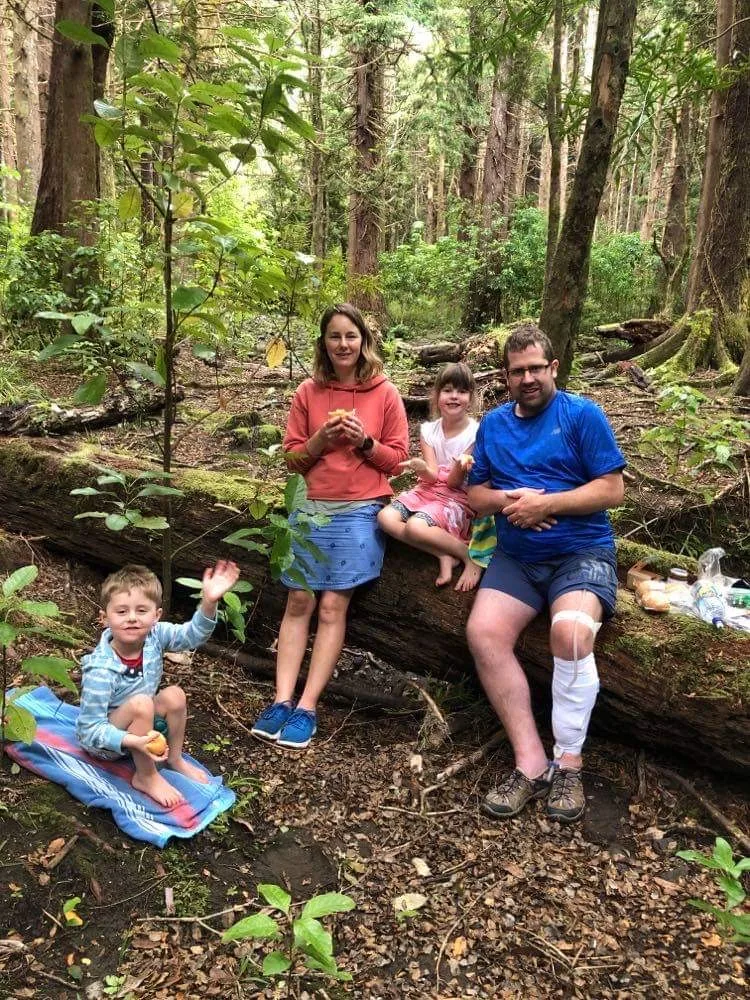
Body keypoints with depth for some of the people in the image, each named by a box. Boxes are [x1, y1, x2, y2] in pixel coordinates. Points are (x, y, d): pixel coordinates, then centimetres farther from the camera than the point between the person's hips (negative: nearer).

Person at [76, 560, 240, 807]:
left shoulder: (154, 635, -18)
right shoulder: (101, 671, -33)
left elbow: (192, 635, -21)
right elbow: (91, 728, -29)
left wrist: (209, 602, -41)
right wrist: (134, 741, -43)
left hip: (138, 726, 7)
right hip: (102, 741, -6)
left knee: (175, 695, -14)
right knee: (141, 704, -32)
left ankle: (175, 759, 9)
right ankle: (146, 777, -13)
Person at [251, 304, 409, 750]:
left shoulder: (385, 393, 3)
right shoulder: (309, 392, 8)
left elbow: (398, 459, 4)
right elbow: (293, 458, 10)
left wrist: (365, 442, -13)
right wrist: (320, 440, -9)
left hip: (360, 510, -2)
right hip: (311, 507, 3)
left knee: (332, 605, -8)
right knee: (299, 601, -2)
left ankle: (307, 708, -4)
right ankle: (282, 700, 1)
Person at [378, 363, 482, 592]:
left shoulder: (475, 433, -11)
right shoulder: (428, 430, 1)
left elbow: (454, 482, -12)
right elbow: (432, 476, -7)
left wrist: (461, 465, -36)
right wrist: (420, 467, -31)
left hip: (457, 498, -5)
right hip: (427, 490, 6)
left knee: (415, 526, -32)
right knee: (386, 518, -21)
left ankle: (468, 554, -12)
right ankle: (444, 555, -16)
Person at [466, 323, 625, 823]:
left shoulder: (583, 414, -1)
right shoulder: (493, 423, 13)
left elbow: (612, 489, -7)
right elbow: (475, 491, 14)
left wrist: (545, 503, -16)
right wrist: (506, 500, -8)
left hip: (582, 553, -4)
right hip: (517, 557, 4)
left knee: (571, 630, -33)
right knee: (483, 631, -22)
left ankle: (569, 763, -13)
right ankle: (531, 763, -13)